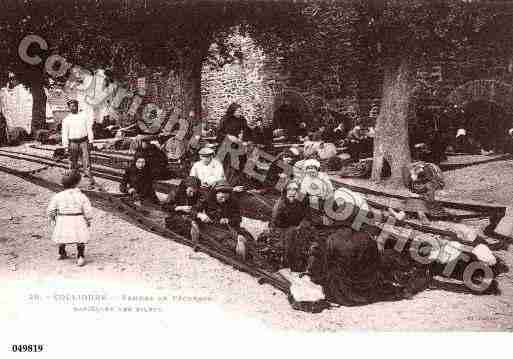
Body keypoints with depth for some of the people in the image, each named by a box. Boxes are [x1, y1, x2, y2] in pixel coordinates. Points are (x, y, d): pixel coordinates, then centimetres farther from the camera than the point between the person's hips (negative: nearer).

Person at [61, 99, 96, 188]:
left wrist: (90, 141, 0)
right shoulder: (66, 120, 5)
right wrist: (66, 146, -2)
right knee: (73, 162, 6)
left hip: (84, 141, -1)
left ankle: (91, 180, -6)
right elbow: (65, 134, 4)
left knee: (86, 161, -7)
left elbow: (89, 128, 4)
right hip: (73, 143, 1)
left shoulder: (84, 115, 4)